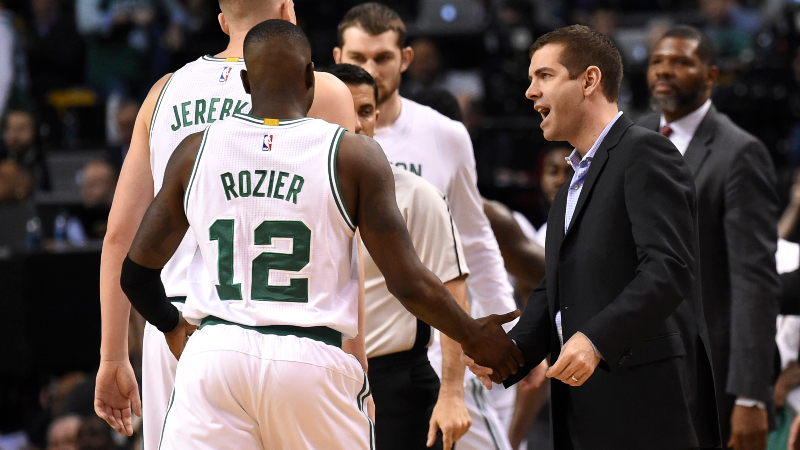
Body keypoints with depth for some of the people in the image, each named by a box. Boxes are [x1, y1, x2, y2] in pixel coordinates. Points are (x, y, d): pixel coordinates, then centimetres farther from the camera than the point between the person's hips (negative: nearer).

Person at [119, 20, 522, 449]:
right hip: (313, 364, -1)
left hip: (214, 356, 1)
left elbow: (137, 273, 11)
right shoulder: (354, 155, -1)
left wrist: (172, 326, 33)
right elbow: (408, 283, -1)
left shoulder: (195, 151, 6)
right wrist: (474, 338, 16)